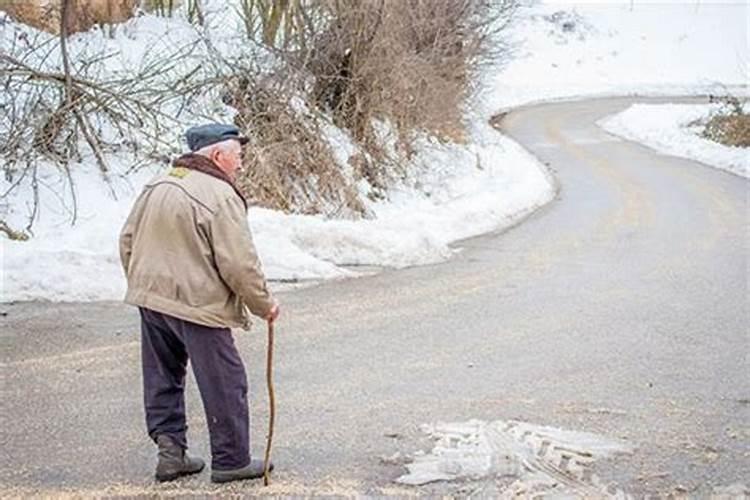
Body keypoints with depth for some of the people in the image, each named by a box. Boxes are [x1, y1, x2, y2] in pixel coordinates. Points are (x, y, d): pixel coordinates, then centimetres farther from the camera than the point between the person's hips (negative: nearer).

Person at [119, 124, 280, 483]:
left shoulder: (156, 186, 8)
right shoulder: (220, 197, -16)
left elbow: (127, 241, 15)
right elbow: (239, 264, -17)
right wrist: (264, 304, -3)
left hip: (151, 299, 8)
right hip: (198, 305, -7)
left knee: (163, 379, 18)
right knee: (225, 385, 5)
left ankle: (170, 449, 18)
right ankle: (231, 461, 13)